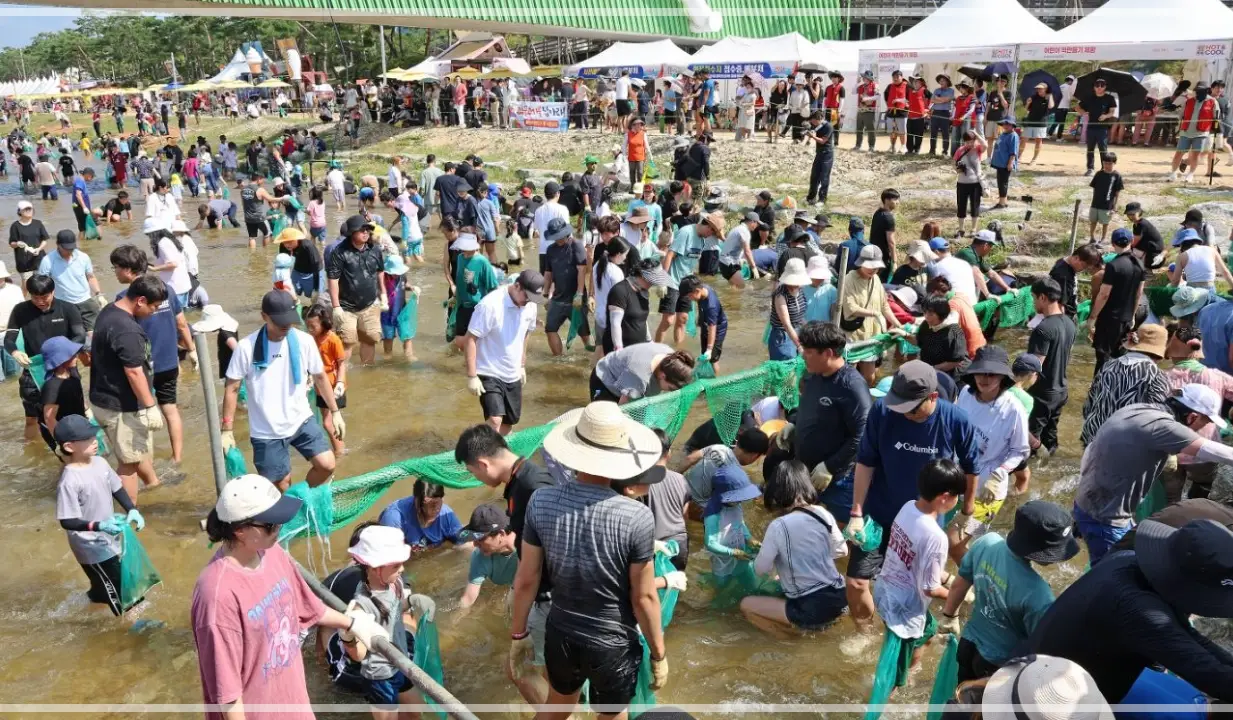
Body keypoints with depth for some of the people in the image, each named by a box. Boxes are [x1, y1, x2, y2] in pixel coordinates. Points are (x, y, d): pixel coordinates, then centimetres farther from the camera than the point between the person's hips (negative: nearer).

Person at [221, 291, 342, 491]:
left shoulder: (304, 341, -9)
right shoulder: (247, 347, -15)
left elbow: (320, 377, 5)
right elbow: (232, 389, -7)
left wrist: (335, 412, 6)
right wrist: (227, 431, -6)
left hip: (301, 421, 2)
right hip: (266, 431, -2)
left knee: (327, 465, -8)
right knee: (282, 485, 6)